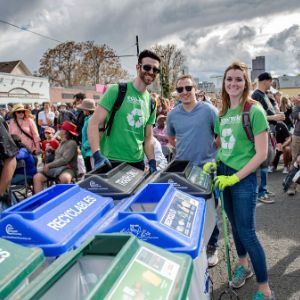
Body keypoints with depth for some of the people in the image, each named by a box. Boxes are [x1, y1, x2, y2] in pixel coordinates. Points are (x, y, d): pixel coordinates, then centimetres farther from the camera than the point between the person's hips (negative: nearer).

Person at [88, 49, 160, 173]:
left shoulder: (151, 102, 10)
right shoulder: (116, 90, -7)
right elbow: (94, 123, -11)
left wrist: (152, 162, 1)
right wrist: (97, 155, -22)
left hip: (137, 163, 5)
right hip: (111, 162, -5)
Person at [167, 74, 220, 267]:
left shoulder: (209, 110, -6)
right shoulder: (173, 115, 5)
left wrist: (214, 153, -5)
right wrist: (185, 149, 10)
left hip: (206, 167, -3)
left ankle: (212, 247, 24)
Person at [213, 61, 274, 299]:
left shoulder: (254, 111, -13)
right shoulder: (223, 113, 7)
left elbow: (261, 154, -16)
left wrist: (235, 177, -17)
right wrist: (214, 163, 0)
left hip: (243, 178, -6)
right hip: (224, 174, 6)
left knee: (247, 232, -2)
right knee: (235, 225, 19)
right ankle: (243, 265, 42)